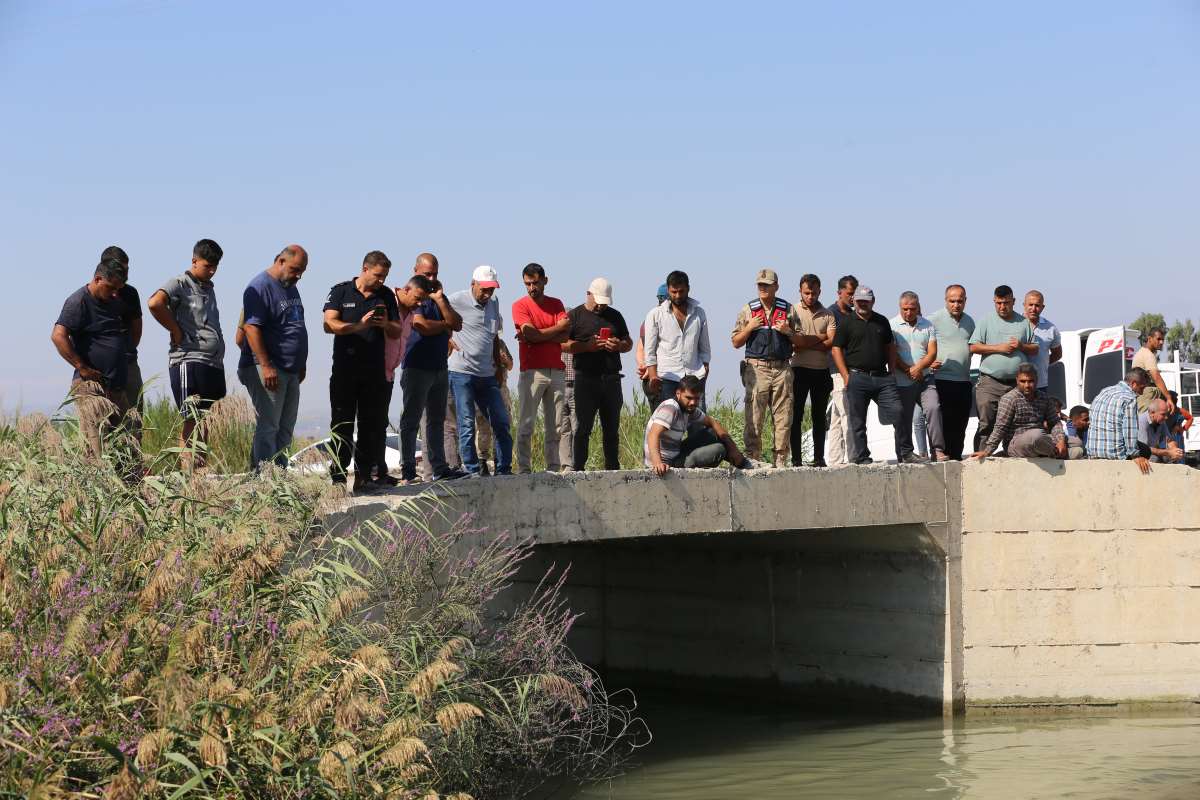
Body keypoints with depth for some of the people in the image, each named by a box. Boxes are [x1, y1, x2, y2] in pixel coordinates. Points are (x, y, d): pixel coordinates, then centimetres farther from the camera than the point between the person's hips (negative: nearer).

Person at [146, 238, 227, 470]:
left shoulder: (209, 288, 22)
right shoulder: (180, 284, -5)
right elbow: (155, 303, -23)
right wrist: (176, 332, -15)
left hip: (213, 363, 8)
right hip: (189, 361, -8)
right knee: (194, 420, -12)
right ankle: (188, 472, -13)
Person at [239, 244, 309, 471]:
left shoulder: (291, 288, 17)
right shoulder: (260, 287, -12)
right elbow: (251, 327, -19)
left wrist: (301, 365, 24)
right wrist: (266, 366, -24)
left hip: (291, 372, 9)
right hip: (267, 370, -9)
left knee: (284, 431, 8)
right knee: (268, 428, -11)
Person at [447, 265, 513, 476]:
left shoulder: (493, 302, 14)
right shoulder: (457, 301, -7)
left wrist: (498, 365, 20)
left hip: (487, 374, 6)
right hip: (462, 372, -6)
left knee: (501, 422, 4)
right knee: (467, 424, -6)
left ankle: (504, 469, 11)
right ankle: (472, 471, -2)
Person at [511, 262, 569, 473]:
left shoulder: (556, 304, 13)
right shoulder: (520, 305, 2)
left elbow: (565, 336, -1)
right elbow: (531, 334, -12)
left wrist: (536, 336, -11)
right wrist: (558, 327, -2)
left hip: (556, 371, 4)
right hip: (531, 371, -4)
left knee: (556, 426, 3)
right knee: (526, 425, -6)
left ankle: (554, 469, 5)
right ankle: (524, 470, -4)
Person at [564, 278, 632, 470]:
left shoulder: (614, 316, 17)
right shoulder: (575, 315, 4)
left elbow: (629, 344, 21)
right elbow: (563, 344, -5)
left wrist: (619, 345, -2)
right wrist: (587, 346, -17)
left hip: (611, 379, 4)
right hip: (586, 378, -4)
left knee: (612, 429, 7)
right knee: (583, 428, -5)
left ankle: (612, 468, 11)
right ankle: (578, 469, -4)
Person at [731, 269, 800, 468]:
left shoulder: (788, 309, 11)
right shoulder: (748, 310, 9)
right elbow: (736, 342, 9)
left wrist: (787, 332, -5)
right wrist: (749, 327, -7)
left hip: (782, 369, 1)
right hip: (757, 368, -1)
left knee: (783, 417, 0)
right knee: (754, 417, -6)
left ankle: (780, 460, 5)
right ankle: (753, 458, -4)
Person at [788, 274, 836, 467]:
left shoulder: (827, 315, 8)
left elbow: (832, 342, -5)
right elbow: (795, 340, -13)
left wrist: (806, 344, -12)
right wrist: (821, 338, -7)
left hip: (822, 371, 3)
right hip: (800, 369, -3)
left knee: (819, 416, 7)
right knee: (797, 415, -2)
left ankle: (819, 457, 11)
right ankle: (796, 458, -1)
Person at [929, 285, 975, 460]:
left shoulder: (969, 322, 15)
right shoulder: (934, 319, -5)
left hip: (963, 381, 6)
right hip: (941, 379, -6)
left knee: (960, 424, 8)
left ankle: (956, 456, 14)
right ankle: (938, 450, -20)